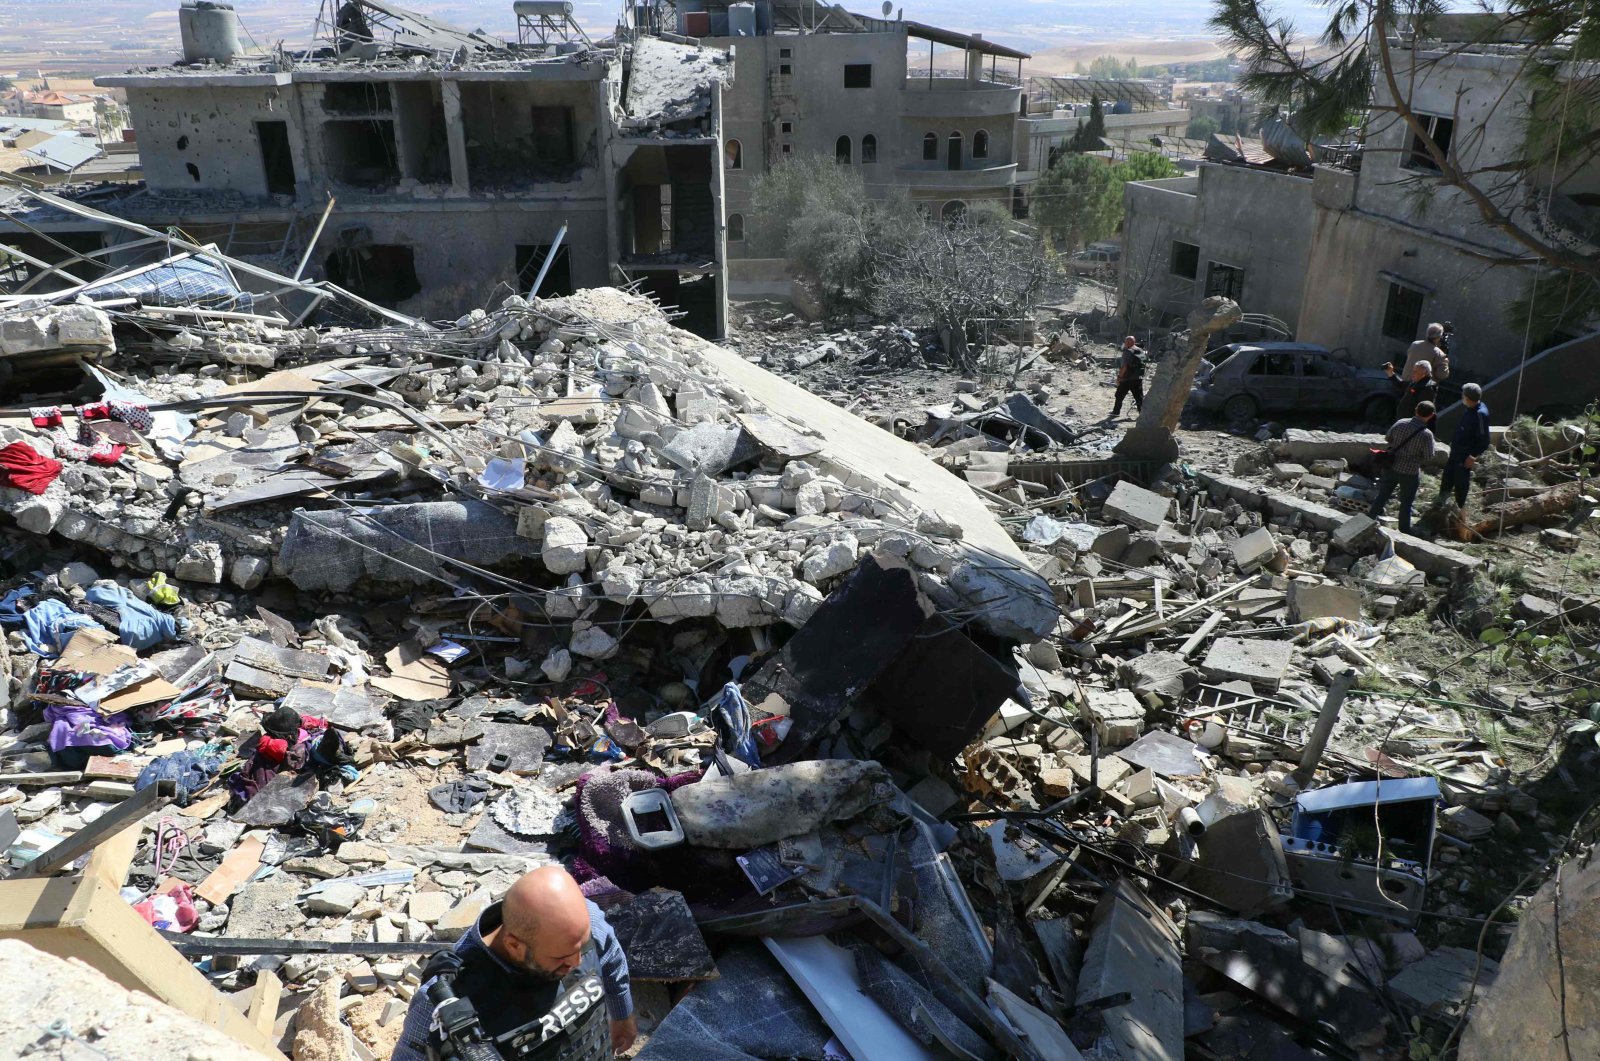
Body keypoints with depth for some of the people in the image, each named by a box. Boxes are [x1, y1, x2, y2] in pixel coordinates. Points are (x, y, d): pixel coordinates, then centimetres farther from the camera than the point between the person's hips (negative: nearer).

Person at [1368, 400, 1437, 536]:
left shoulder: (1400, 423, -9)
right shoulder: (1427, 434, -21)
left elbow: (1388, 438, 7)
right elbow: (1429, 456, -12)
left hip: (1391, 467, 4)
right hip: (1410, 473, -3)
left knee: (1382, 496, 17)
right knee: (1406, 503, 12)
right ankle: (1404, 531, 24)